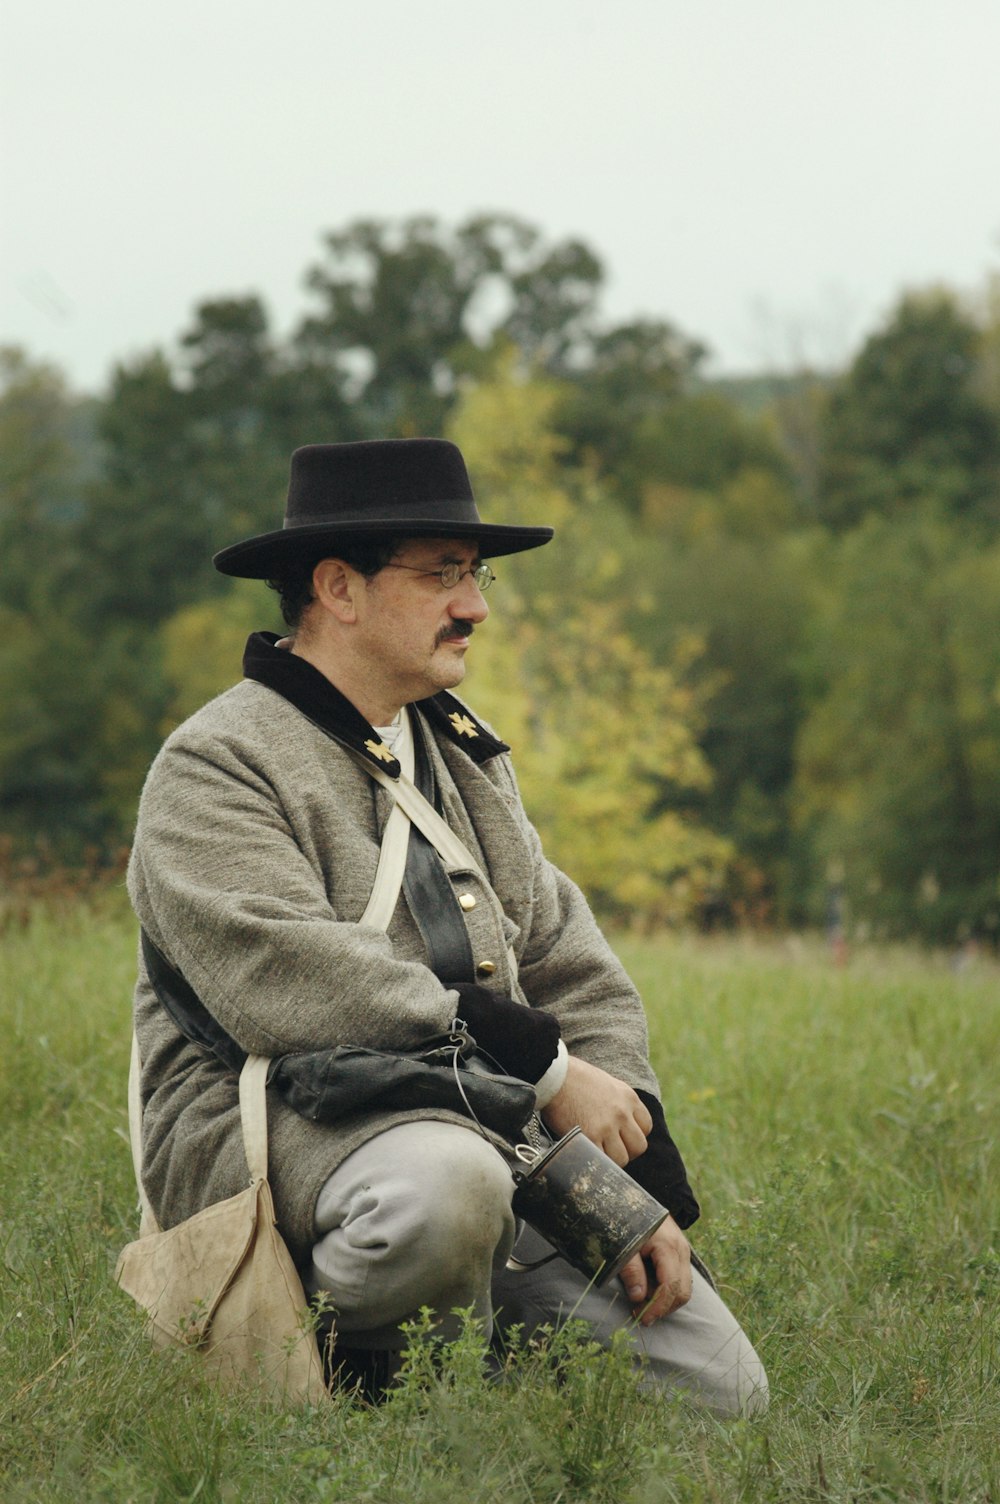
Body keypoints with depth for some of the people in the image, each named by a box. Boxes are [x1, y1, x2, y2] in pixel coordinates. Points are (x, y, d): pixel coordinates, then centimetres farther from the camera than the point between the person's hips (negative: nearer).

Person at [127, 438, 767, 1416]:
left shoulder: (462, 756, 20)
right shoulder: (214, 768, -6)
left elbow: (577, 978, 19)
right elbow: (287, 982, -22)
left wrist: (644, 1184, 4)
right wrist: (542, 1066, -22)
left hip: (486, 1129, 7)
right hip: (269, 1130, -7)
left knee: (723, 1389, -6)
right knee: (449, 1180, -41)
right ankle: (367, 1383, -11)